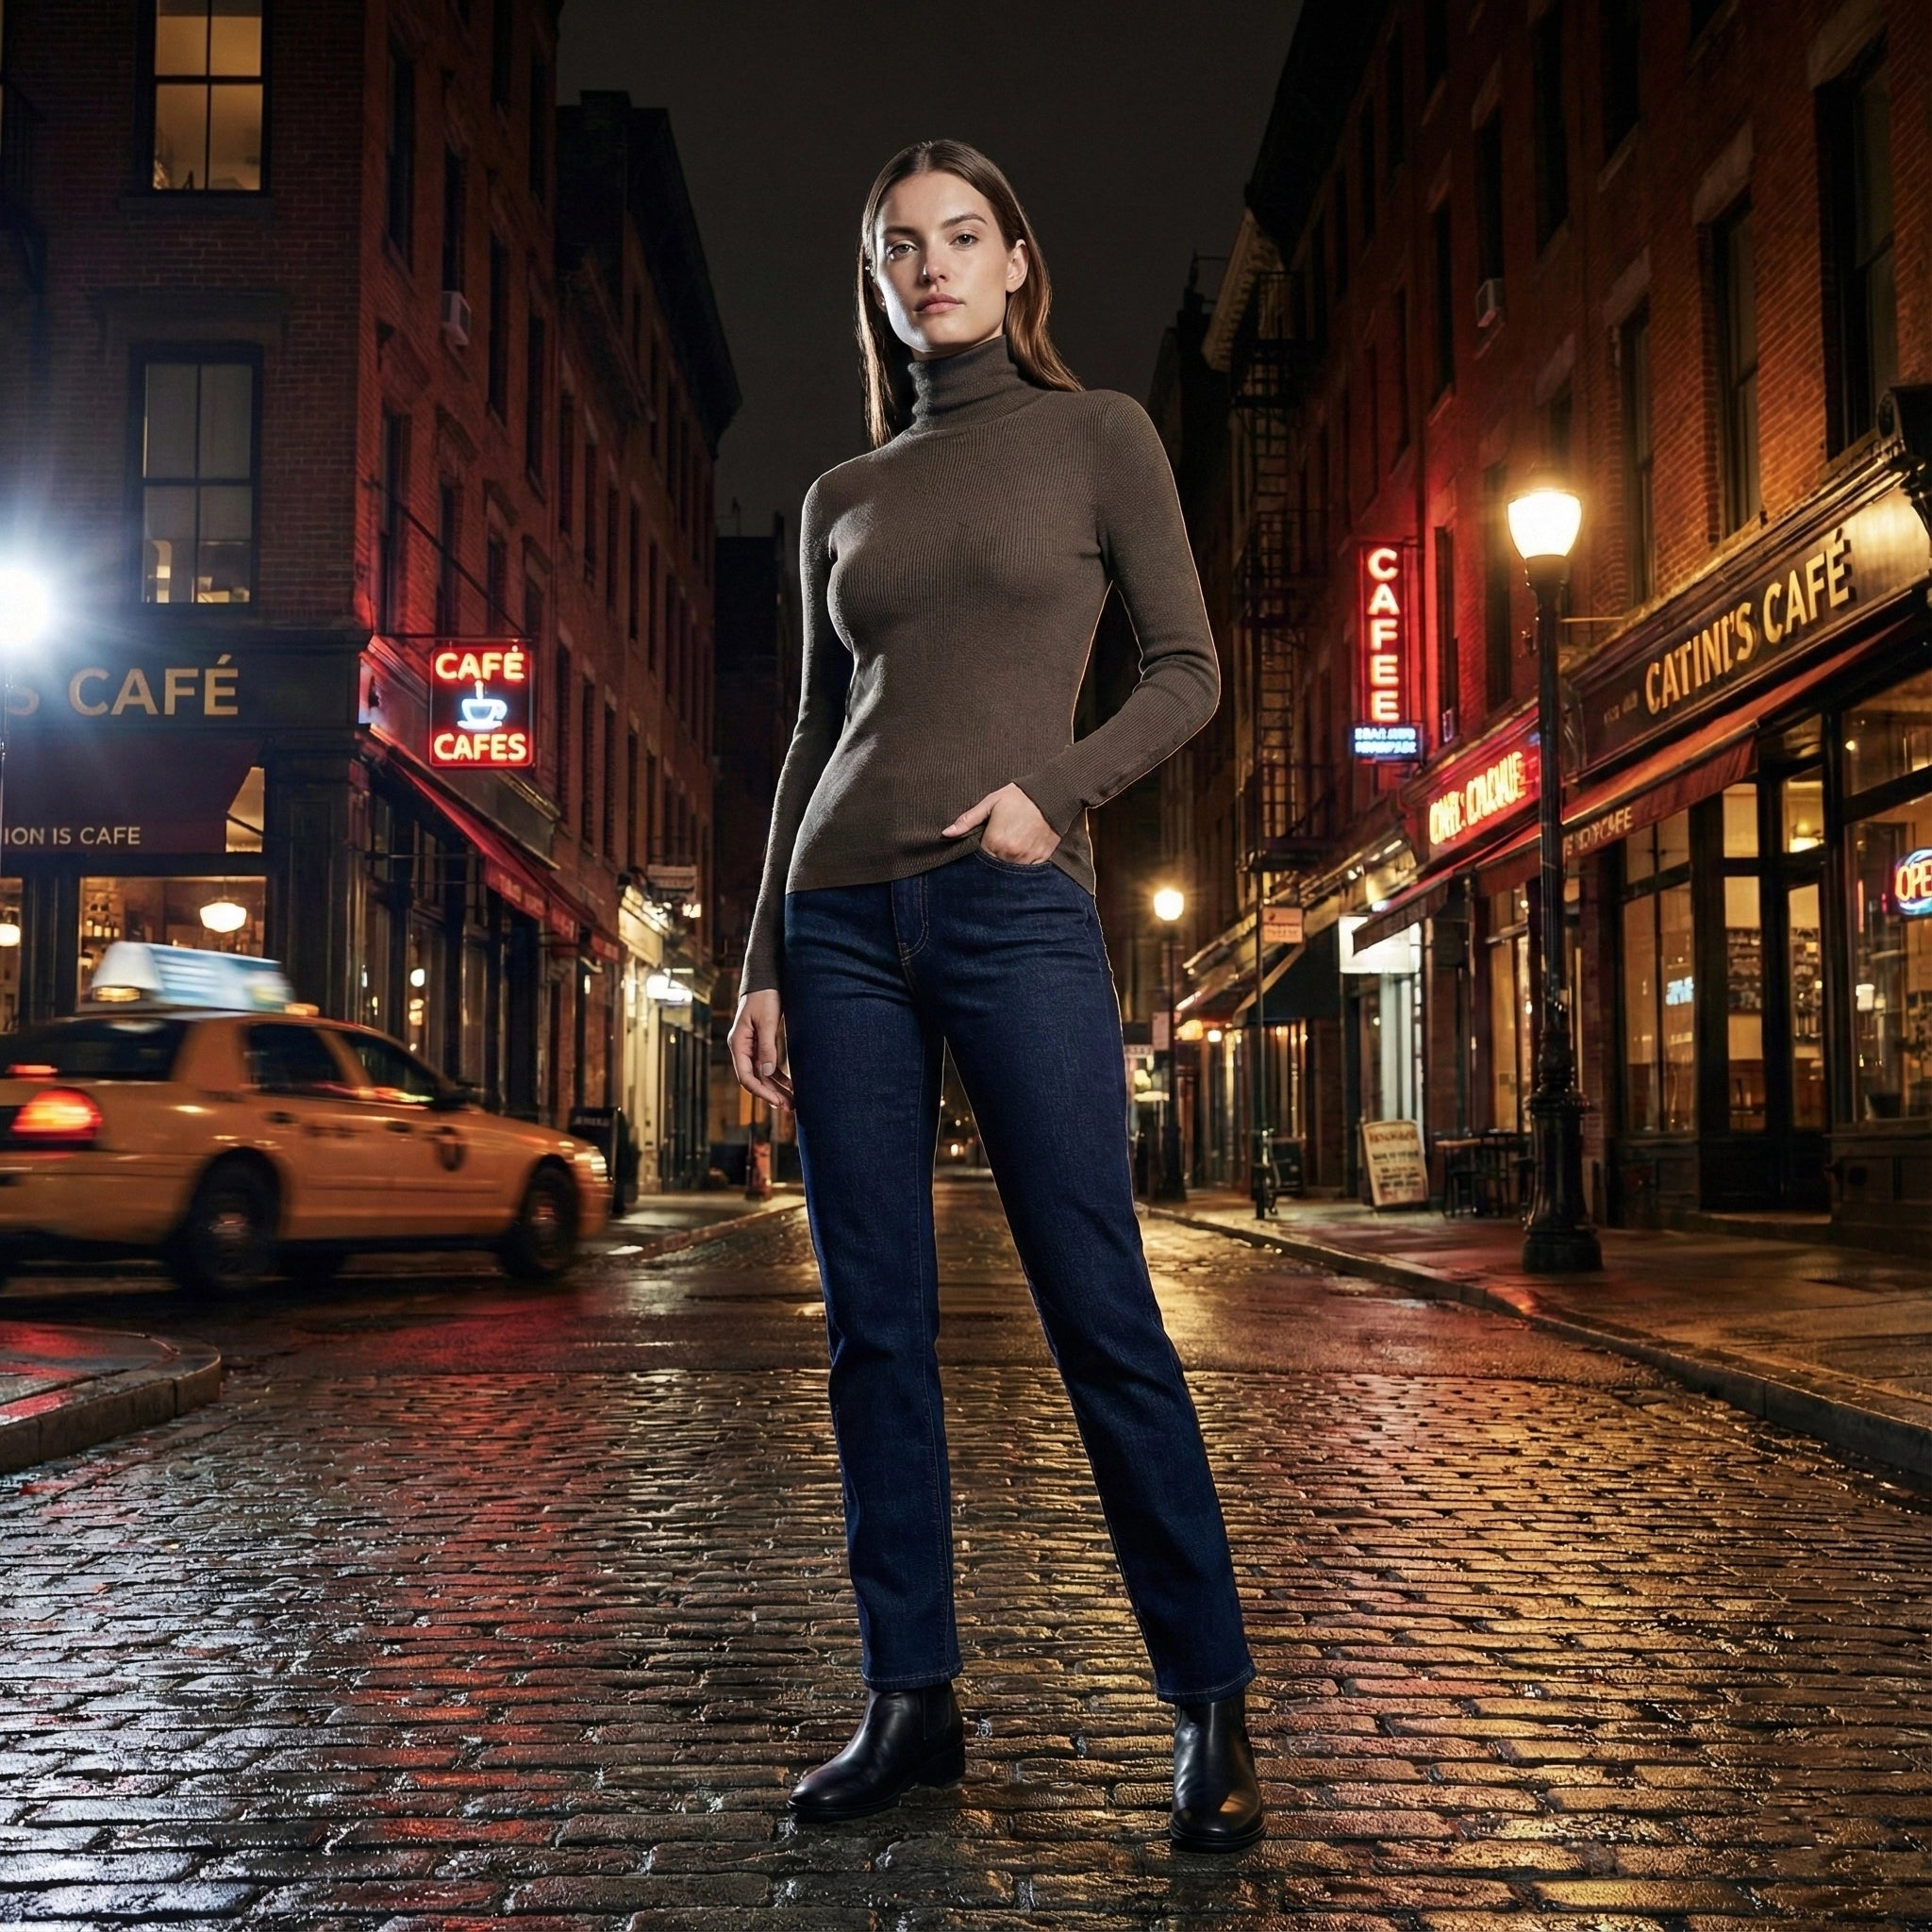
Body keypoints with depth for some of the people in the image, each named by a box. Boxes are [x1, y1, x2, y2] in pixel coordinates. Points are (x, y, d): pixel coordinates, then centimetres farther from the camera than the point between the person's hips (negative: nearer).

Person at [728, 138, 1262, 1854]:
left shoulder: (1095, 435, 9)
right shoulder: (842, 500, 18)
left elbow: (1189, 669, 4)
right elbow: (814, 738, 17)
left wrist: (1055, 787, -13)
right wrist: (762, 962, 10)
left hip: (1014, 907, -4)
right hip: (841, 916, 4)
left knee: (1101, 1313, -5)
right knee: (874, 1323, 3)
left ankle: (1211, 1706, 7)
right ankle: (911, 1699, 13)